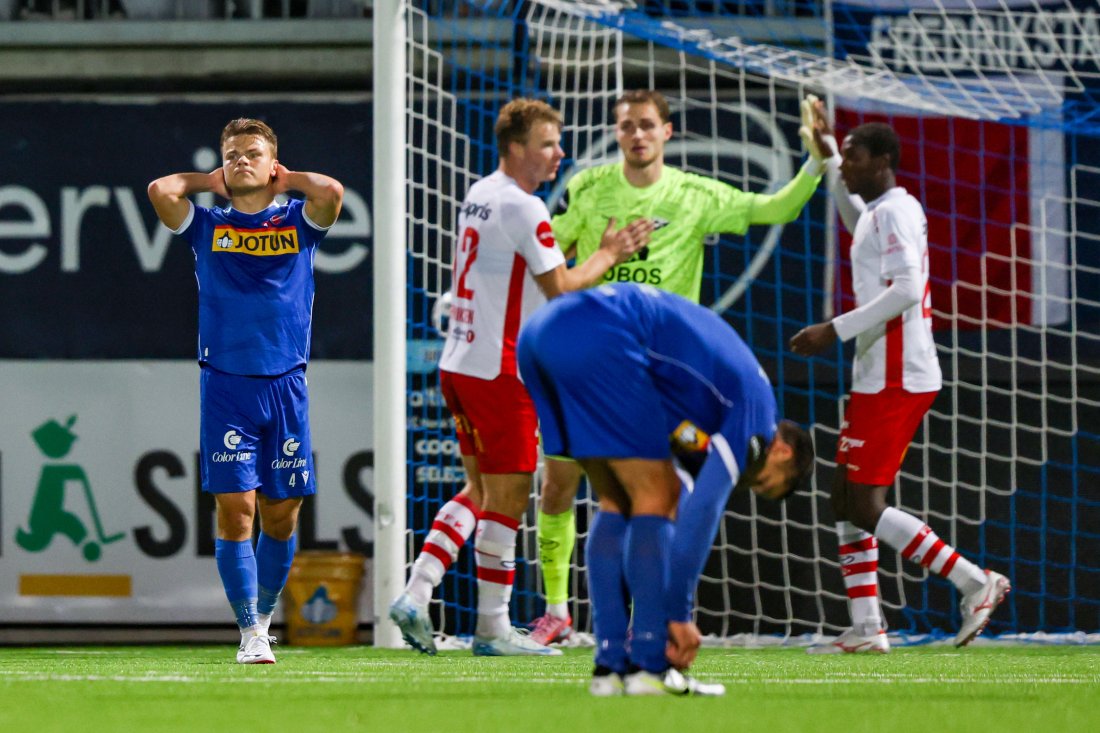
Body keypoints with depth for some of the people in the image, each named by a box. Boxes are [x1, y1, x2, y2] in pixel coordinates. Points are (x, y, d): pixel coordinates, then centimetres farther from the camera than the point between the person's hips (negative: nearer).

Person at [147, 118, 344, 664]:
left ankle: (263, 615, 24)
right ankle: (250, 633, -5)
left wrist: (283, 179, 6)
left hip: (285, 386, 1)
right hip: (225, 386, -1)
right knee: (235, 508, -9)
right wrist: (209, 182, 10)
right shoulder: (207, 226, 9)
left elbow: (331, 192, -10)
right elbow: (161, 190, -7)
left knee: (281, 513, 4)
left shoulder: (297, 223, 10)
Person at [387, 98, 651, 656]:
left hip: (459, 363, 9)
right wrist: (607, 255, 3)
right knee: (507, 497, -2)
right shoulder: (523, 208, -15)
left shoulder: (478, 195, 13)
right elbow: (561, 288, -11)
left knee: (480, 490, 16)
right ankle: (492, 627, 1)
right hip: (500, 371, -9)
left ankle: (416, 595, 7)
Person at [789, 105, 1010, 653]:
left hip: (894, 381, -11)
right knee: (847, 501, 10)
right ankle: (866, 629, 9)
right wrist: (827, 151, 44)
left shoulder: (894, 212, -13)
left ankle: (974, 582, -9)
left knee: (865, 508, -11)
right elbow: (855, 221, 44)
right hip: (879, 378, 11)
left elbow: (904, 290, -26)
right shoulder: (879, 213, 18)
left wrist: (836, 330, -24)